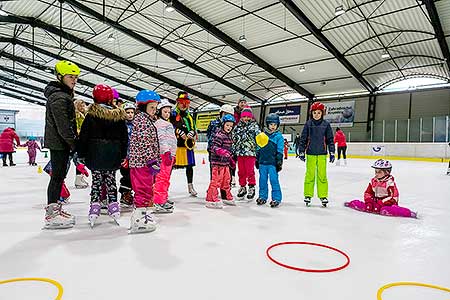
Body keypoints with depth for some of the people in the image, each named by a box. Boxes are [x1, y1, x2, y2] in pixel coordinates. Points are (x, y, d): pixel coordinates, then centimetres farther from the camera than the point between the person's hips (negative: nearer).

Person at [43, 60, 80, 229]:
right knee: (57, 176, -5)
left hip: (61, 142, 10)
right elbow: (62, 125, -22)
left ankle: (55, 209, 26)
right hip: (58, 143, -10)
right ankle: (51, 215, 3)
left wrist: (73, 139, 18)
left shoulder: (65, 95, 17)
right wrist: (74, 143, -17)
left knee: (60, 175, 15)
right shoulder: (59, 97, -17)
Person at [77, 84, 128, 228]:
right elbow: (124, 137, 6)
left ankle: (94, 207, 5)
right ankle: (114, 206, 14)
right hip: (113, 155, 3)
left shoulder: (91, 115, -6)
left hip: (95, 154, -2)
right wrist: (123, 155, 13)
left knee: (96, 181, 5)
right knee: (111, 180, 12)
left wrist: (81, 154, 3)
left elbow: (83, 136, -6)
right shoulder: (119, 115, 2)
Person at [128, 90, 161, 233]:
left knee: (146, 189, 18)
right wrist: (152, 160, -23)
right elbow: (144, 141, -20)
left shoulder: (147, 120, 21)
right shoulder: (142, 119, -11)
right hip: (142, 161, -10)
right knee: (144, 190, -6)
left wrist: (155, 160, 24)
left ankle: (142, 215, 30)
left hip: (144, 162, 10)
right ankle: (139, 221, -1)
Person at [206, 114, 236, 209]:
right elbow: (214, 147, -23)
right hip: (218, 162, -10)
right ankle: (211, 200, 2)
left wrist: (231, 160, 29)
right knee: (216, 180, -6)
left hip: (225, 163, 10)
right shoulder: (219, 134, -13)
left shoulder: (228, 135, 16)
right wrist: (222, 152, -39)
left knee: (226, 180, 19)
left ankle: (227, 197, 34)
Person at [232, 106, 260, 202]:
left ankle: (251, 188, 10)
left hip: (250, 152, -4)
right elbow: (234, 139, 17)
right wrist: (233, 151, 14)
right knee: (241, 171, 10)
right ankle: (242, 187, 23)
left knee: (250, 171, -3)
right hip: (240, 152, 4)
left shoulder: (254, 126, 2)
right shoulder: (238, 127, 13)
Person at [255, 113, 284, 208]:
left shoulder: (279, 136, -2)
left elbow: (280, 151, -3)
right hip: (262, 162, 4)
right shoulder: (262, 135, 8)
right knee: (262, 180, 12)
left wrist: (279, 162, -6)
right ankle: (262, 196, 25)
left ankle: (276, 198, 9)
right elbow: (258, 148, 14)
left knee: (274, 180, -2)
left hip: (273, 163, -4)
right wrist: (257, 160, 15)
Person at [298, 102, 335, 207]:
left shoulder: (326, 124, 3)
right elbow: (303, 138, 5)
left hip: (322, 154, 0)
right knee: (309, 175, 4)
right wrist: (301, 152, 2)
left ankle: (323, 196, 14)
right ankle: (308, 195, 15)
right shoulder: (308, 124, 2)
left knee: (322, 175, 4)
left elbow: (330, 139, 6)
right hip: (310, 154, 0)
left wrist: (332, 153, 3)